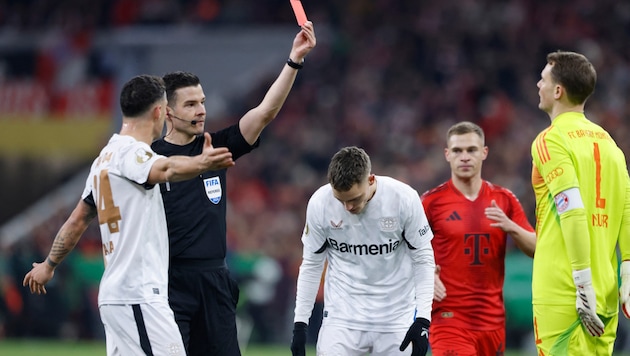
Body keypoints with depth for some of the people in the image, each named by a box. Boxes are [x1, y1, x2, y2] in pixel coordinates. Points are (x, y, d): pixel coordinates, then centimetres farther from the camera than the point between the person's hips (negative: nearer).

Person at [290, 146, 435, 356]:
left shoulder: (404, 199, -14)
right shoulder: (320, 203, -10)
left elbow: (423, 259, -4)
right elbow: (311, 264, 3)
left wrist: (422, 319, -11)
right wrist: (300, 322, 1)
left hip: (397, 316, -1)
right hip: (342, 315, 1)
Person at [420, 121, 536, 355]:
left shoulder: (504, 200, 9)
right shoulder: (432, 201, 0)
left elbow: (536, 249, 6)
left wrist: (511, 228, -13)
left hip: (493, 320, 4)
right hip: (448, 318, -4)